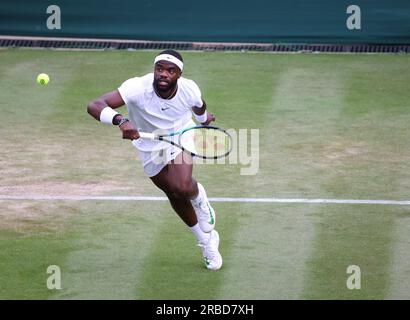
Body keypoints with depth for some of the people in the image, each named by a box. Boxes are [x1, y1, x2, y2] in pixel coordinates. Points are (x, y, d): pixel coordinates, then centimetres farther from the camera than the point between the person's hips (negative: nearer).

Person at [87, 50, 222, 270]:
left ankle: (199, 198, 11)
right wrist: (120, 120, -65)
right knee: (174, 195, 14)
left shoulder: (189, 90, -26)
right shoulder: (137, 88, -36)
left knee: (182, 186, -28)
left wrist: (203, 118, 25)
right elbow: (94, 106, -46)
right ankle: (207, 240, 39)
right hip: (150, 147, 1)